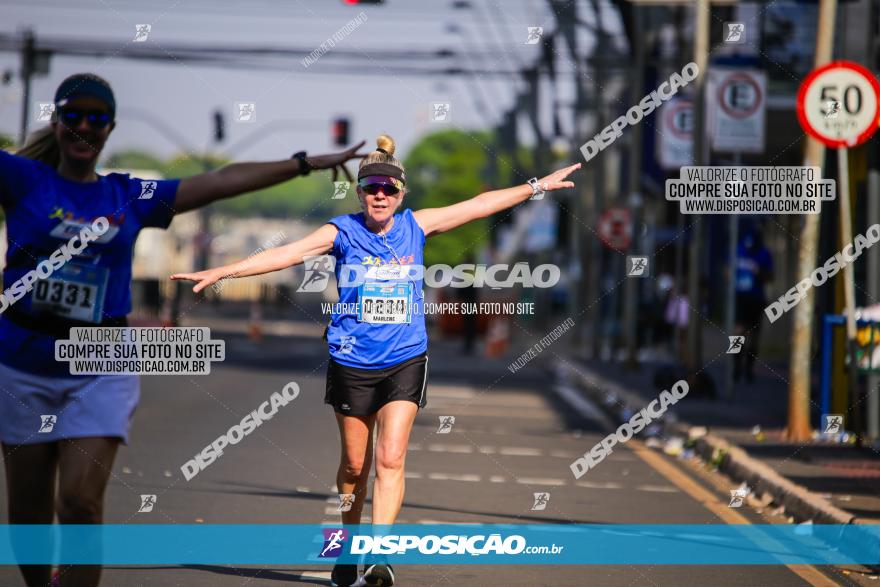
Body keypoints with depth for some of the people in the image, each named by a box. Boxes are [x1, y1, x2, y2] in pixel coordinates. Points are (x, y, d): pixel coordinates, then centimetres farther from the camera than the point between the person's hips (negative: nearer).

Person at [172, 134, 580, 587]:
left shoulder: (416, 226, 3)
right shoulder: (342, 232, -4)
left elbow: (479, 206, 10)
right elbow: (288, 253, -12)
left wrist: (537, 186, 15)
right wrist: (218, 273, -21)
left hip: (405, 362, 1)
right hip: (352, 364, -1)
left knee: (390, 459, -13)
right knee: (354, 464, 9)